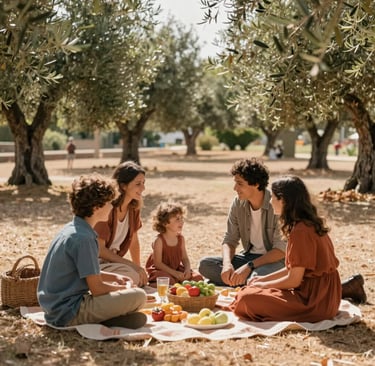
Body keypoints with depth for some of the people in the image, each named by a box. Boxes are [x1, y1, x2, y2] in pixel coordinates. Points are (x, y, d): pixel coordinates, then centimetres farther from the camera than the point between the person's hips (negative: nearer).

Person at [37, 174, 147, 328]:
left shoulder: (71, 229, 9)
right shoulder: (84, 238, -20)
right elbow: (97, 289, -17)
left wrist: (115, 277, 14)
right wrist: (123, 288, 1)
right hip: (68, 314, -10)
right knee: (139, 296, -14)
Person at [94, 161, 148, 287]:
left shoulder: (134, 207, 1)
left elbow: (134, 241, 11)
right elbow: (99, 249, -21)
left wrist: (139, 268, 9)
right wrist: (132, 265, -20)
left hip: (111, 261, 7)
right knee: (131, 275, -29)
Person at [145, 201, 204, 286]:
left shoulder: (181, 238, 0)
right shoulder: (159, 240, -19)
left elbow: (184, 258, 4)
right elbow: (158, 263, -19)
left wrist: (187, 269, -18)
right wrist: (174, 273, -25)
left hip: (177, 269, 6)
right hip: (160, 270, -6)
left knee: (198, 278, -10)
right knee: (169, 282, -35)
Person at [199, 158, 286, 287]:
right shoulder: (238, 203, -1)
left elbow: (281, 250, -21)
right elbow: (229, 240, 2)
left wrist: (249, 266, -28)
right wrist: (227, 264, -20)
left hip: (274, 260, -6)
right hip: (249, 256, 7)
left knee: (257, 275, -40)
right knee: (205, 264, -13)